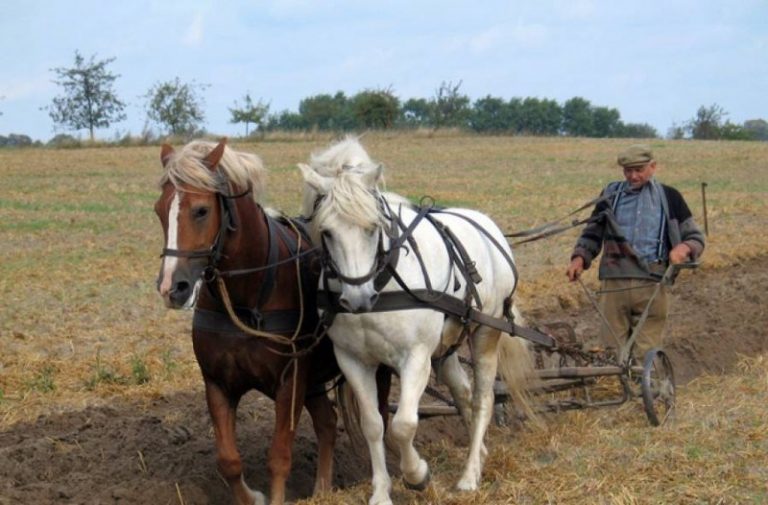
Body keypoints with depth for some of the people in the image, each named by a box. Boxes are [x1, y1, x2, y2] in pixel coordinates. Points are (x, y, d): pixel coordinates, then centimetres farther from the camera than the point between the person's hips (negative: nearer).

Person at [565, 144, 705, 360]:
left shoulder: (669, 197, 11)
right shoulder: (611, 194, 14)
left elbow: (696, 237, 13)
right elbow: (592, 233, 20)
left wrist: (684, 248, -11)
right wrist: (580, 257, 1)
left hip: (651, 286, -1)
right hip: (614, 284, 1)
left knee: (646, 354, -1)